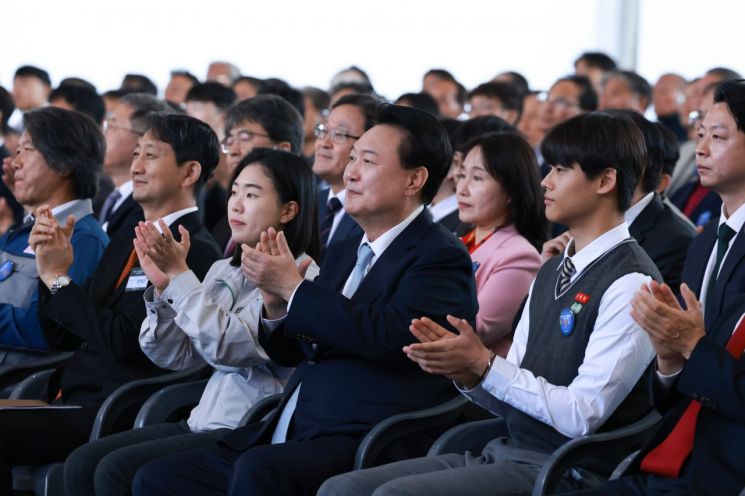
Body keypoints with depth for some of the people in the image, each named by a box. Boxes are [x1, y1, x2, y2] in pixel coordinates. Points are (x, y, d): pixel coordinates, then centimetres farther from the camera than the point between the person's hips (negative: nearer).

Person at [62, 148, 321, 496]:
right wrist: (162, 286, -2)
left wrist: (180, 276, -17)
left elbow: (226, 347, -20)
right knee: (82, 464, -7)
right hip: (206, 421, 8)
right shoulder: (224, 272, 14)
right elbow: (175, 356, 12)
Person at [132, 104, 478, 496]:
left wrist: (293, 287, -14)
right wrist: (275, 297, 1)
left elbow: (388, 336, -22)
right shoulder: (343, 254, 22)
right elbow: (290, 349, 23)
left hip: (358, 445, -9)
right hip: (285, 435, 9)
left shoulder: (441, 258, -6)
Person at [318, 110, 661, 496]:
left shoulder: (631, 283, -12)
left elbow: (582, 416, -17)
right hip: (506, 451, 9)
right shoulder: (552, 272, 16)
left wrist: (484, 366, -16)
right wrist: (465, 372, -5)